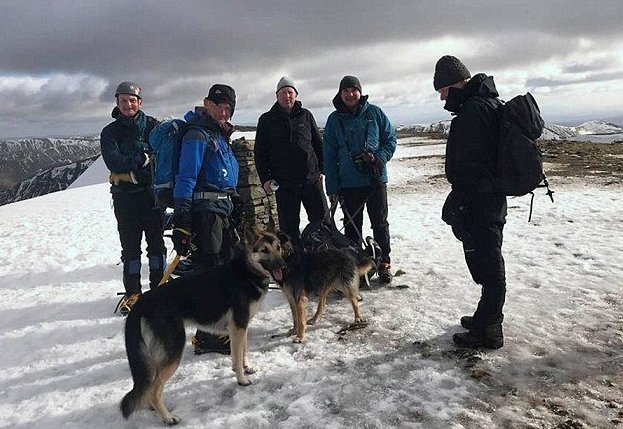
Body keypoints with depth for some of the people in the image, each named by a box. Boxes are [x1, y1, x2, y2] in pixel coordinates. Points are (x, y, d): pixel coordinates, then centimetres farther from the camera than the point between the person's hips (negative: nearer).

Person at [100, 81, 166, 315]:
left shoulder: (153, 126, 4)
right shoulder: (110, 132, 6)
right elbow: (114, 162, -9)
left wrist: (134, 172, -12)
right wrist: (144, 158, -14)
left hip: (151, 192, -1)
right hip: (124, 196, 1)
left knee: (155, 240, 4)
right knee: (130, 244, 5)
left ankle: (158, 287, 15)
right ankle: (132, 292, 15)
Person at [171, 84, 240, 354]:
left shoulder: (219, 135, 18)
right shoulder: (198, 135, -11)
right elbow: (186, 179, -18)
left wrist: (232, 211, 26)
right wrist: (181, 224, -24)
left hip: (221, 210, 10)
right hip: (204, 210, -10)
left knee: (225, 266, 18)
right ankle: (207, 338, 3)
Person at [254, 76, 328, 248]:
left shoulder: (306, 116, 10)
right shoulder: (266, 120, 7)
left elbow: (319, 145, 15)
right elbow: (259, 152, 7)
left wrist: (322, 170, 6)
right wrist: (265, 179, -2)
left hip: (311, 179, 1)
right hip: (283, 183, -1)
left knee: (322, 219, 4)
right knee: (289, 227, 4)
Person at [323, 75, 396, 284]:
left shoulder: (374, 112, 2)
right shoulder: (334, 119, 4)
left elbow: (391, 138, 5)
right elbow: (329, 155, 4)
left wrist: (379, 157, -14)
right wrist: (332, 186, -1)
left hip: (376, 179, 0)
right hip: (348, 183, 1)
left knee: (380, 223, 9)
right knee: (352, 226, 9)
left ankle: (384, 263, 22)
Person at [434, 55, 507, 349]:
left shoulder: (472, 110, -18)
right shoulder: (490, 102, 16)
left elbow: (468, 165, -24)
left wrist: (456, 204, -19)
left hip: (478, 203, -11)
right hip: (493, 199, 11)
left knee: (486, 265, -1)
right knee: (489, 262, 19)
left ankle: (488, 331, 12)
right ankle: (488, 318, 34)